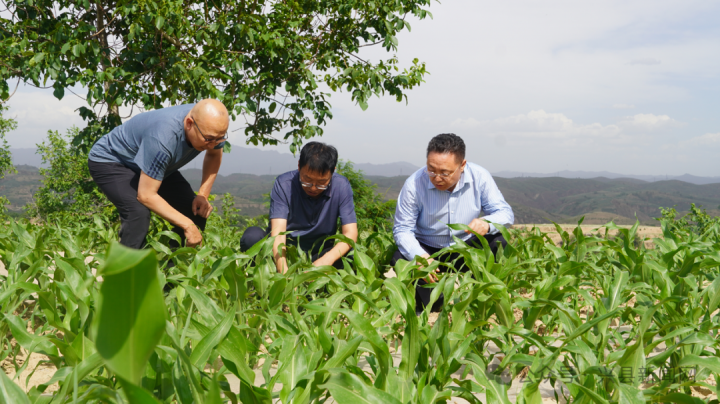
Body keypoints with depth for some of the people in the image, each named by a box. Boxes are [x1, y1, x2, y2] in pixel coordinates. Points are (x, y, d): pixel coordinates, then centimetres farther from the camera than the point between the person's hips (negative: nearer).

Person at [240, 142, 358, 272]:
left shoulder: (341, 186, -13)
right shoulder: (284, 184, -17)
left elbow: (350, 233, -19)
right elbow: (277, 233, -26)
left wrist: (326, 260, -39)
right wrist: (284, 272, -44)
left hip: (321, 251, 1)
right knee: (252, 235, -29)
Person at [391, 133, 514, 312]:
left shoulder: (479, 177, -16)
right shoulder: (414, 184, -21)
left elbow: (505, 213, -13)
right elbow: (402, 229, -16)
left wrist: (487, 223, -39)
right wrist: (419, 256, -37)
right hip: (427, 249, -1)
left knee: (499, 243, -27)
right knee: (399, 262, -32)